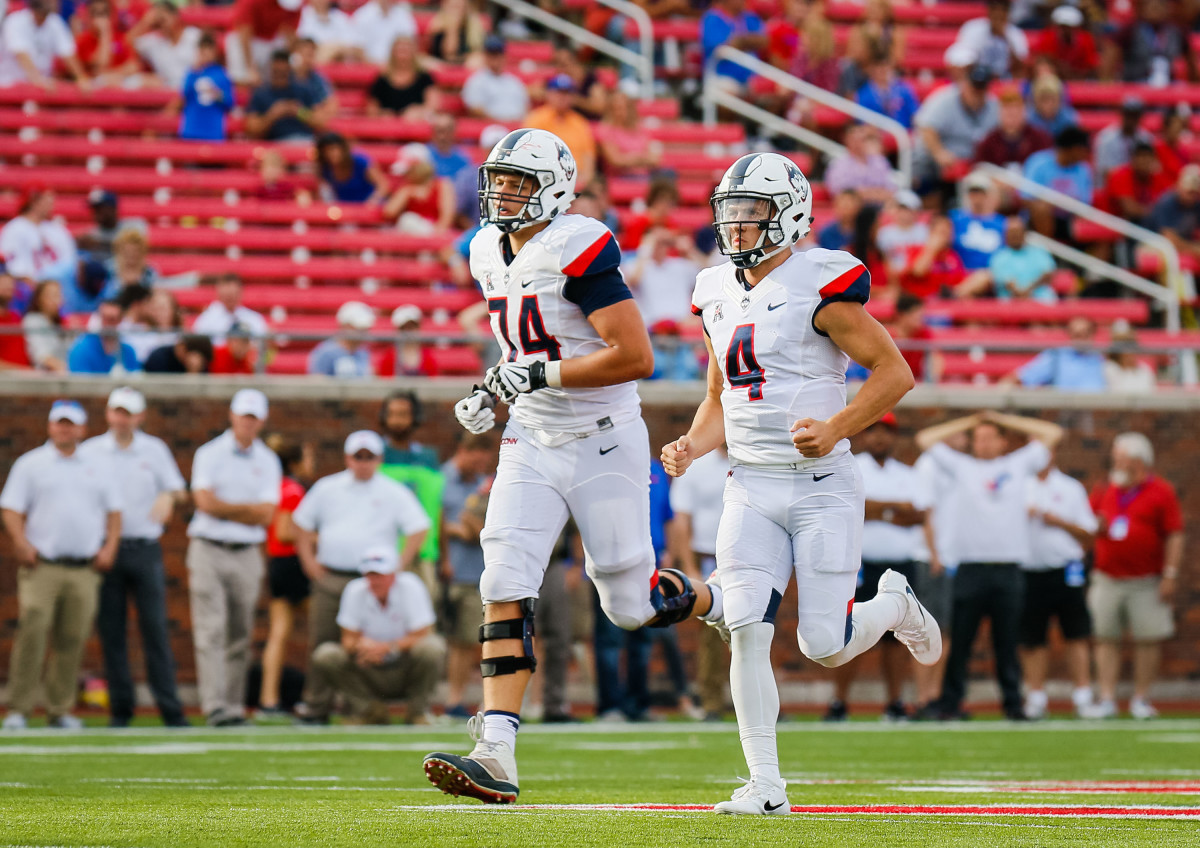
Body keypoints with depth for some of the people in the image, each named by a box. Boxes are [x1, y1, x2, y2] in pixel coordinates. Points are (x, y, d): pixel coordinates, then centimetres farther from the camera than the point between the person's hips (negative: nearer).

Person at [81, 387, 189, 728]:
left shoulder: (155, 449, 10)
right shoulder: (89, 451, 9)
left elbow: (180, 491, 8)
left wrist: (169, 497, -15)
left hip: (145, 549, 0)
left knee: (155, 628, -6)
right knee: (111, 632, 0)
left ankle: (170, 709, -7)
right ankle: (120, 709, 5)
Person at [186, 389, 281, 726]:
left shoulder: (268, 462, 10)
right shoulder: (210, 454, 2)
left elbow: (265, 515, -1)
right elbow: (206, 503, -11)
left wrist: (225, 508, -6)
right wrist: (247, 509, -4)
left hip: (247, 556, 3)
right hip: (208, 550, -3)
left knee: (240, 635, 3)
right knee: (211, 631, -11)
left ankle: (234, 708, 8)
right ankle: (214, 706, -17)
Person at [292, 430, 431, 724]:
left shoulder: (394, 493, 5)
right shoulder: (327, 488, 13)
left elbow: (418, 530, 1)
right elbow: (302, 523, 20)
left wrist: (401, 565, -6)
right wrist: (308, 559, 9)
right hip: (329, 578, 3)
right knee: (321, 643, 0)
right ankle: (316, 708, 6)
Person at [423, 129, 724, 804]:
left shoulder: (579, 250, -18)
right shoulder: (491, 252, 8)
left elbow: (636, 357, -22)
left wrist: (540, 374, -24)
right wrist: (496, 393, 8)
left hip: (603, 444, -6)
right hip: (532, 444, 6)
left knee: (631, 606, 2)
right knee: (506, 589, -10)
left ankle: (716, 604, 36)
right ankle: (496, 757, -16)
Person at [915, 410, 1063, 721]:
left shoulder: (1019, 465, 16)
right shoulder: (960, 467, 16)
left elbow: (1053, 433, 20)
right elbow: (925, 439, 18)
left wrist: (1005, 420, 21)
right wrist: (968, 422, 21)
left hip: (1008, 569, 0)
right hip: (970, 565, 0)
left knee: (1008, 643, 1)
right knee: (959, 641, -3)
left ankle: (1013, 702, 5)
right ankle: (949, 703, -1)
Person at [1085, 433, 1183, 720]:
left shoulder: (1161, 492, -1)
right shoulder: (1105, 491, 12)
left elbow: (1175, 536, -4)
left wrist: (1170, 575, -9)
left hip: (1146, 582, -3)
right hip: (1106, 578, 3)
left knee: (1148, 640, -1)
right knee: (1105, 639, 0)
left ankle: (1141, 699, 8)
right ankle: (1106, 699, 2)